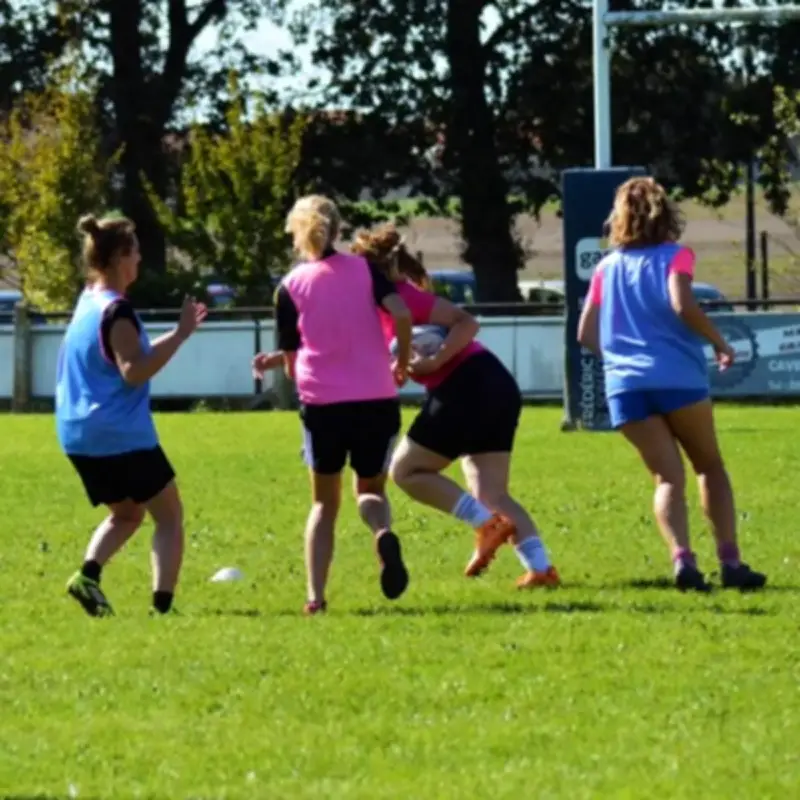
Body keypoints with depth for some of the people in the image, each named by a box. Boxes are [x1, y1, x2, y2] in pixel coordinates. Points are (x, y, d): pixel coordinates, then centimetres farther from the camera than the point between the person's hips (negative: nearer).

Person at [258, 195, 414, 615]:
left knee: (324, 503, 15)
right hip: (377, 400, 1)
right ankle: (384, 534, -20)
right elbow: (401, 315, -9)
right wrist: (402, 364, 6)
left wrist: (274, 362, 27)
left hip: (322, 403, -1)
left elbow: (293, 362, 5)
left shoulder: (290, 287, 4)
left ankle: (316, 595, 2)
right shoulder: (364, 270, 6)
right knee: (371, 490, 17)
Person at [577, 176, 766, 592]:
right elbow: (682, 306, -14)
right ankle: (730, 562, 4)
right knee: (709, 466, 14)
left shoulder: (607, 267, 16)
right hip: (678, 378, -3)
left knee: (668, 477, 1)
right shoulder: (674, 256, 3)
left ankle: (682, 559, -22)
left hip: (624, 386, 3)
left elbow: (586, 334, 16)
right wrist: (719, 343, -1)